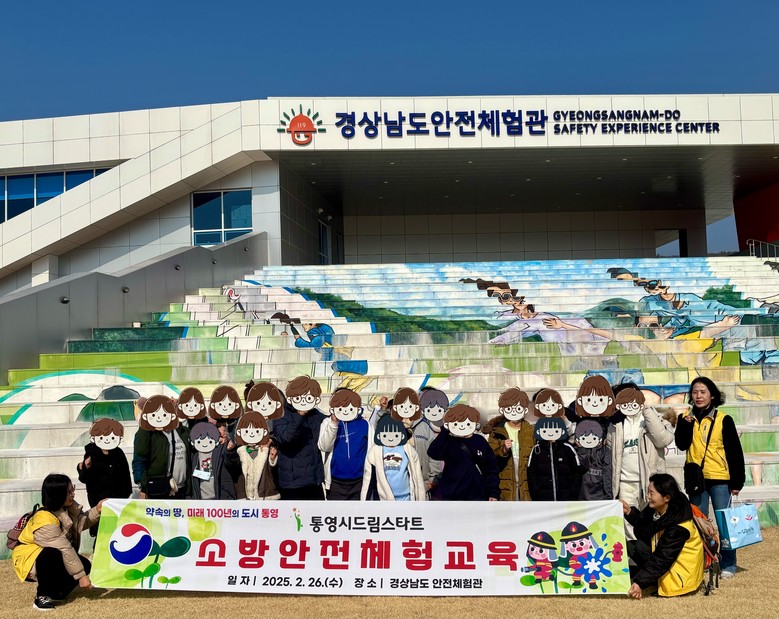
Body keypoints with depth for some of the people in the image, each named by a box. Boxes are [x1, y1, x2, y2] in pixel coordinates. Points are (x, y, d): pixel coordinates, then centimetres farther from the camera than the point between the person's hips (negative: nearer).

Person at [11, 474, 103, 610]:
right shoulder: (45, 521, -33)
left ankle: (54, 593, 9)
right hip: (28, 558, -8)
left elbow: (81, 523, 7)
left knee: (84, 565, -8)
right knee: (53, 556, -38)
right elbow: (65, 550, -33)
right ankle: (42, 597, -17)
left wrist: (97, 510, -10)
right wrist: (81, 576, -30)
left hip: (56, 556, 8)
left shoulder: (65, 509, -9)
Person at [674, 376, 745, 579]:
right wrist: (686, 422, -17)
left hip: (720, 478, -3)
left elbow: (735, 451, -1)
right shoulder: (686, 418, 6)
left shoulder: (723, 419, -2)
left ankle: (728, 566, 10)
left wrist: (737, 481, -4)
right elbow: (682, 445, -7)